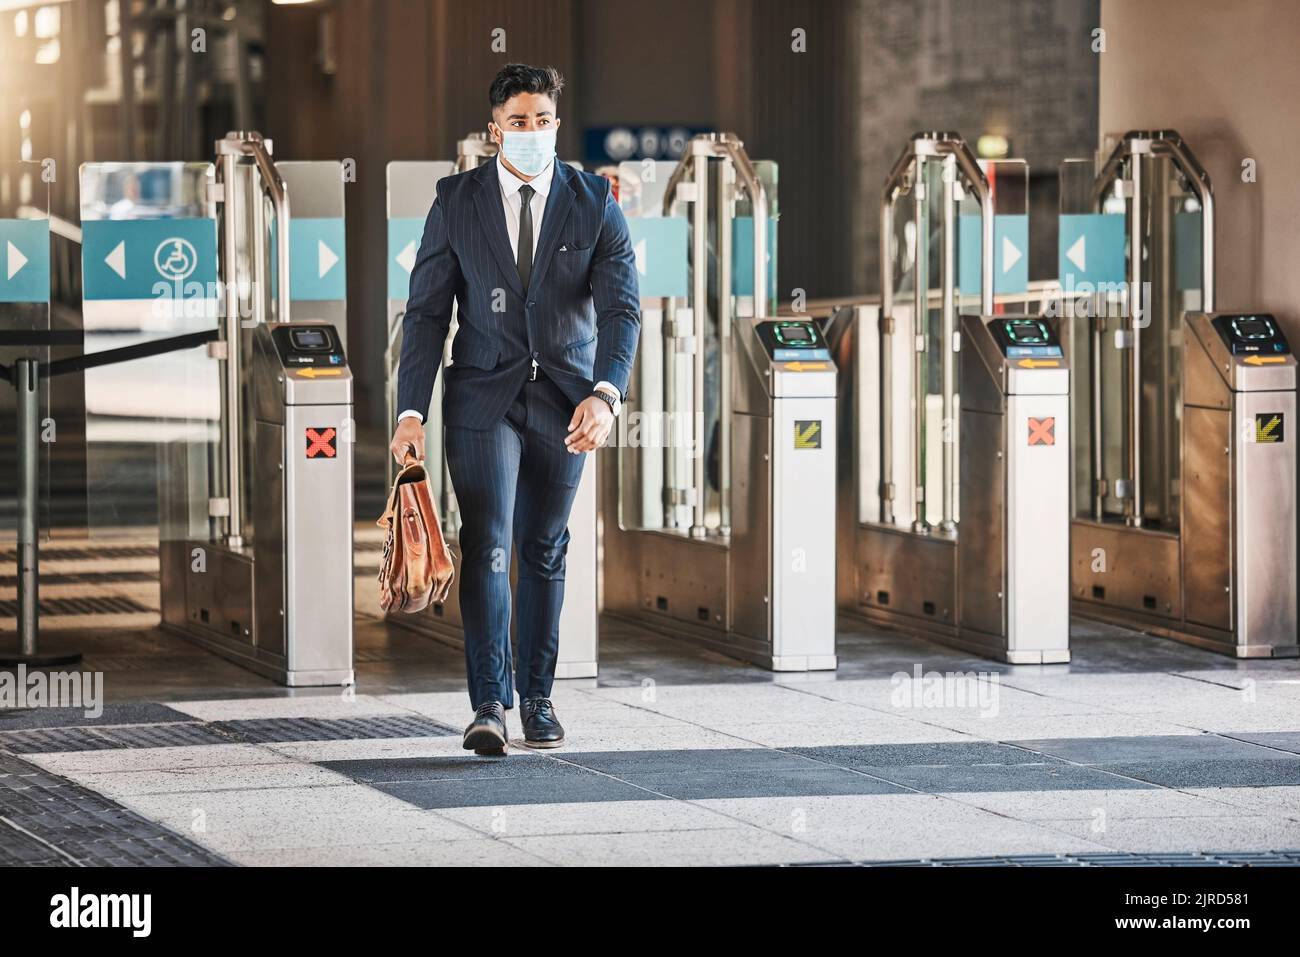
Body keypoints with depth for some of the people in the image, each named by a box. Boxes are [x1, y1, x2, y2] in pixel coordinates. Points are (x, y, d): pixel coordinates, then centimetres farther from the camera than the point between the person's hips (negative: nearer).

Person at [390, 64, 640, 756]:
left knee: (544, 550, 10)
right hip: (484, 395, -1)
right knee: (486, 544, -12)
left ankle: (537, 698, 20)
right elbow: (426, 311, -3)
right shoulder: (456, 201, -3)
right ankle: (489, 704, -14)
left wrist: (606, 393, -27)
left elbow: (621, 309, -10)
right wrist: (411, 410, -11)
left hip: (565, 398, 1)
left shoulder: (594, 203, -3)